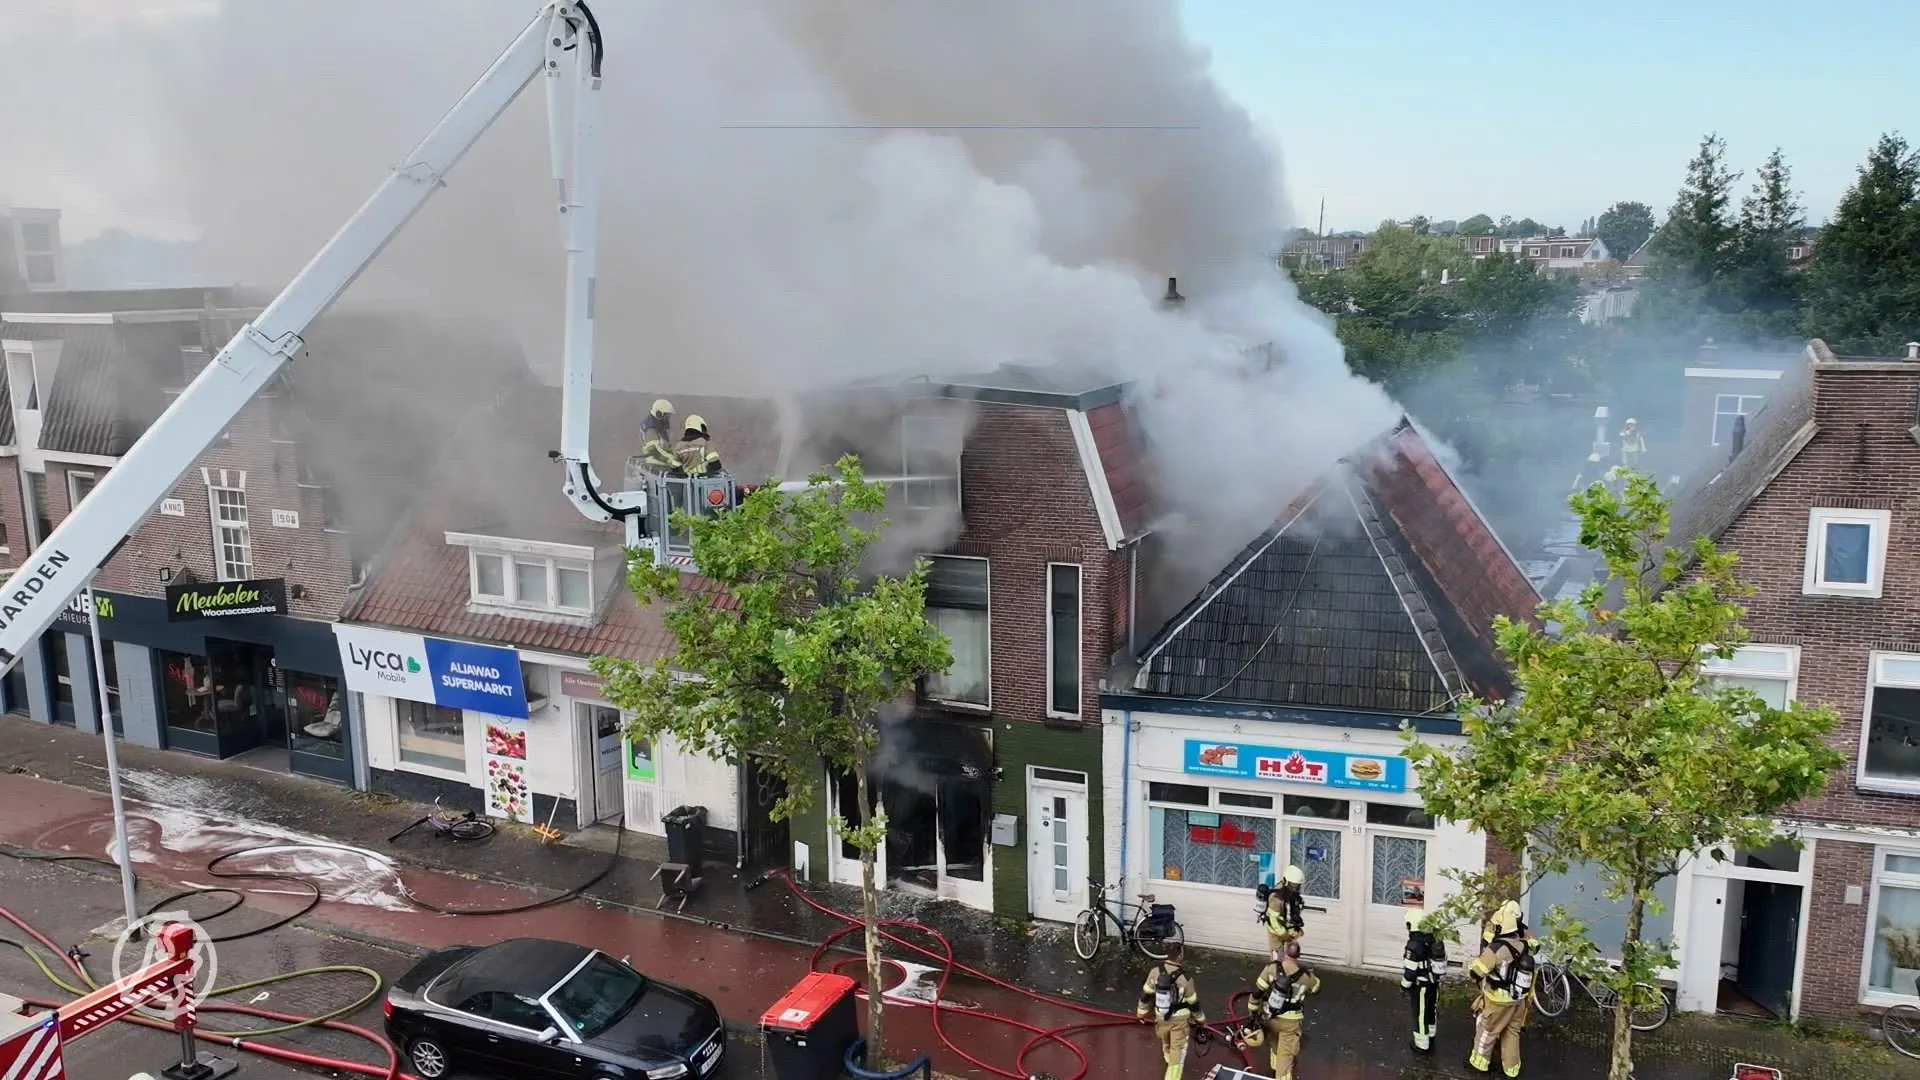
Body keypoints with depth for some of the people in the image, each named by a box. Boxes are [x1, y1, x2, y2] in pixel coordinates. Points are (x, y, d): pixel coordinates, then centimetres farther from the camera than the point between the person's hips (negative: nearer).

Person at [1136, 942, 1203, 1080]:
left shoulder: (1155, 971, -15)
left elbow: (1145, 995, -4)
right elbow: (1193, 1003, -12)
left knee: (1166, 1043, 30)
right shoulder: (1185, 978, -25)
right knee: (1177, 1051, 6)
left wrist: (1141, 1012, 13)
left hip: (1161, 1016, 5)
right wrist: (1201, 1019, 7)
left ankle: (1169, 1062, 58)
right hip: (1179, 1020, -5)